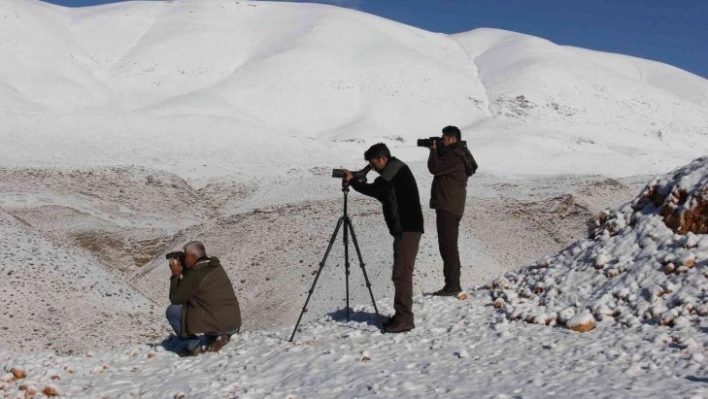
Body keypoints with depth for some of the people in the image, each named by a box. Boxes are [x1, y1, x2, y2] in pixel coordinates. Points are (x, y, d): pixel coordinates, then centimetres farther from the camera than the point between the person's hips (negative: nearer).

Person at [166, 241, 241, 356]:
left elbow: (176, 299, 1)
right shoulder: (216, 267, 13)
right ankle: (218, 336, 10)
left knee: (172, 310, 4)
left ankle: (193, 345, 2)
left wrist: (176, 275, 9)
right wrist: (183, 270, 18)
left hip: (216, 324, -7)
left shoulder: (195, 274, -10)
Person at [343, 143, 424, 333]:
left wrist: (352, 181, -4)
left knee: (401, 274, -10)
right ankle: (401, 316, 17)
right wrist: (358, 182, 10)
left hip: (407, 229, -11)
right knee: (401, 274, 12)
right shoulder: (393, 172, 20)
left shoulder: (395, 169, -10)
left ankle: (405, 319, -9)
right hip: (404, 229, 11)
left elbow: (375, 190, -19)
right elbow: (383, 195, 22)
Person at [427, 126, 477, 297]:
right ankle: (451, 285, 18)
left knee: (448, 245, -10)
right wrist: (436, 151, 12)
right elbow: (439, 168, 25)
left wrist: (434, 151, -3)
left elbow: (435, 168, -19)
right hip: (446, 206, 11)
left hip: (449, 207, -11)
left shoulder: (456, 157, -15)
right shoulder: (455, 154, 18)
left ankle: (453, 285, -9)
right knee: (446, 245, 13)